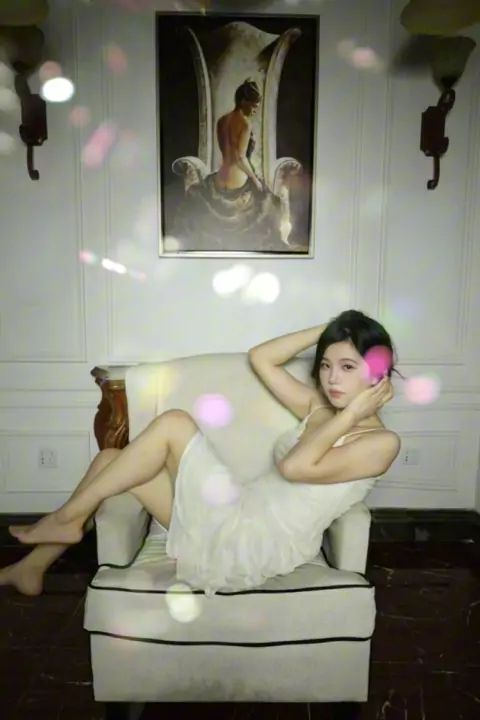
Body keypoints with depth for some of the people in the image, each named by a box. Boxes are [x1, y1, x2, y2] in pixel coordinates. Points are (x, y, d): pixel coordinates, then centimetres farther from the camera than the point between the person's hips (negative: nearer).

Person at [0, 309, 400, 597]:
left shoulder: (381, 442, -10)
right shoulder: (317, 407, 11)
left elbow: (295, 466, -24)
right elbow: (260, 358, 9)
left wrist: (352, 414, -18)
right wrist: (326, 331, 8)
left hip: (253, 545, -8)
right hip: (240, 516, 8)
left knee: (174, 423, -17)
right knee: (111, 461, 5)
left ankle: (66, 520, 1)